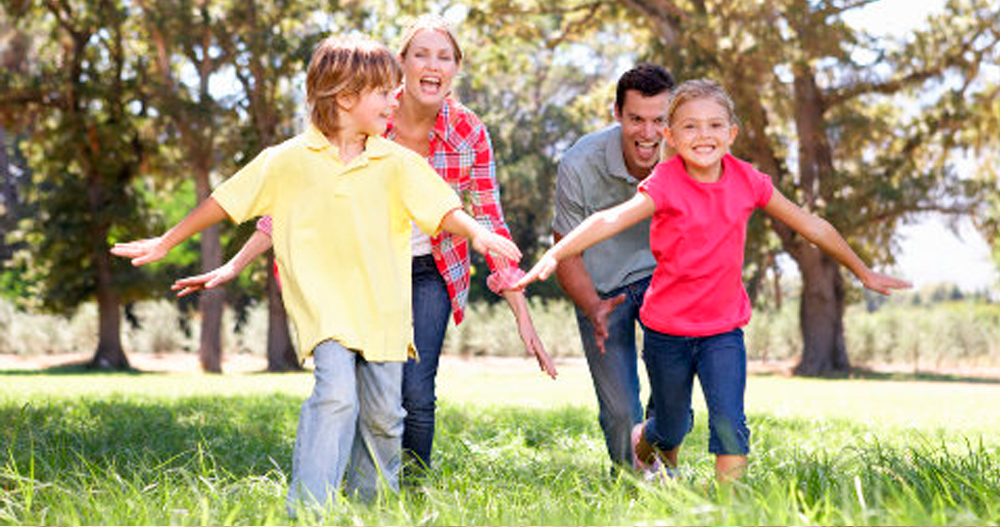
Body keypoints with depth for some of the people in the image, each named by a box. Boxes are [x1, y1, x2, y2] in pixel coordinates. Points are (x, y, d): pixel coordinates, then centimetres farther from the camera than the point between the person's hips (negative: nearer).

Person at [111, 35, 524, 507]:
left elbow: (442, 210, 1)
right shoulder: (288, 160, -1)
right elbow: (226, 202, 6)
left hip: (383, 308, 3)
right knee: (337, 393, -22)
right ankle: (306, 511, -20)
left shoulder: (396, 162, 5)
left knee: (382, 414, 6)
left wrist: (476, 232, -20)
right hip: (323, 305, -3)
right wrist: (164, 243, 10)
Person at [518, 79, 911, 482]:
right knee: (672, 429, 15)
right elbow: (613, 219, -34)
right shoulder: (666, 183, -17)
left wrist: (864, 273, 15)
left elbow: (812, 226, 6)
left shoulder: (746, 180, -6)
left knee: (729, 425, -16)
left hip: (723, 330, 2)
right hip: (667, 330, -2)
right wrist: (554, 255, -49)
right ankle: (644, 440, 50)